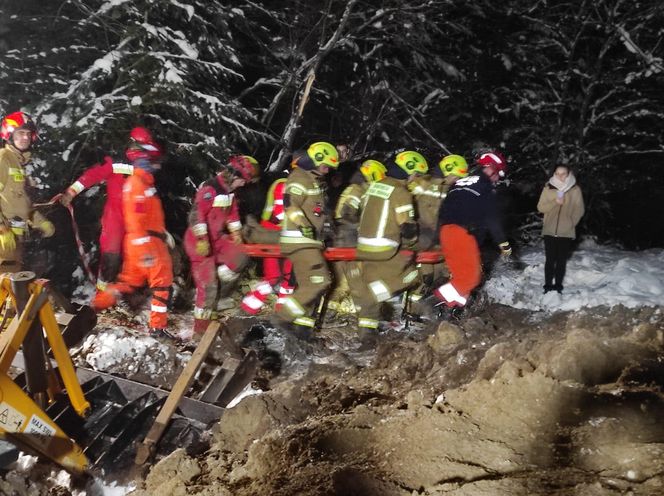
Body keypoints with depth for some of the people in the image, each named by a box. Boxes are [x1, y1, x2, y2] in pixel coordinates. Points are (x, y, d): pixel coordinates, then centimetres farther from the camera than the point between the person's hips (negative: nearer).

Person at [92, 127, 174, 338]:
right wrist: (145, 250, -24)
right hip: (145, 243, -10)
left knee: (130, 280, 17)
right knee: (162, 281, -2)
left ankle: (98, 303, 19)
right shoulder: (136, 184, -17)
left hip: (152, 240, 10)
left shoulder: (145, 182, 16)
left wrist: (164, 233, 26)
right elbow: (135, 221, -22)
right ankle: (158, 326, 4)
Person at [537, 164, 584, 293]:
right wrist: (555, 202, -16)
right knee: (550, 260, 1)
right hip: (550, 231, 0)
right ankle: (548, 286, 8)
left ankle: (558, 286, 13)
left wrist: (571, 223, -8)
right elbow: (540, 207, -1)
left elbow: (579, 210, 2)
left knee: (562, 260, 5)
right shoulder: (548, 188, 1)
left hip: (567, 232, 0)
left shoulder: (575, 189, 0)